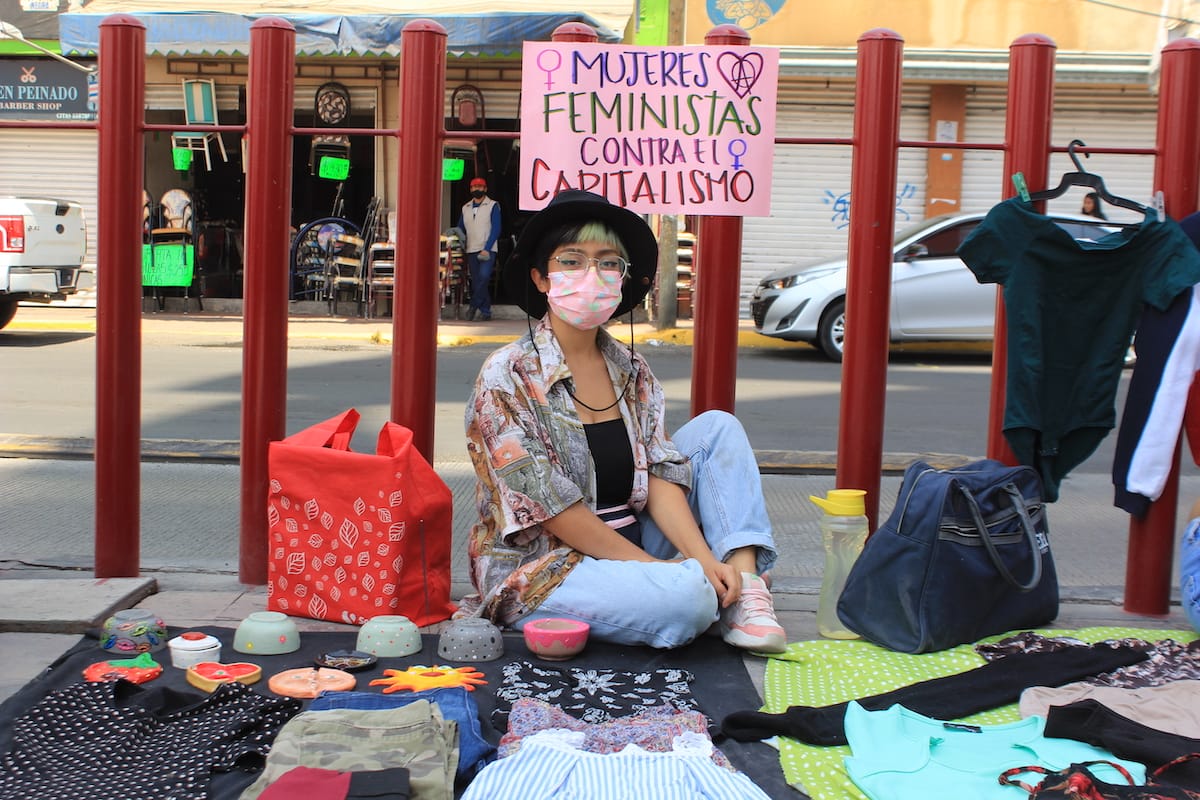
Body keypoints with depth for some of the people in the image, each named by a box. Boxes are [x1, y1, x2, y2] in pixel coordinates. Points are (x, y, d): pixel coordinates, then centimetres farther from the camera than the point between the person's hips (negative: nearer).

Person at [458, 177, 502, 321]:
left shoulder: (493, 205, 1)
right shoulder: (466, 208, 15)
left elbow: (496, 229, -5)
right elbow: (460, 229, 20)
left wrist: (487, 249, -14)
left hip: (487, 251, -5)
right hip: (471, 250, 5)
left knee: (484, 276, -23)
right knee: (476, 282, 2)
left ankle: (473, 306, -14)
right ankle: (485, 311, 8)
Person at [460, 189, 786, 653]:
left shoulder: (632, 372, 8)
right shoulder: (507, 377, -12)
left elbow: (660, 478, -1)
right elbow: (554, 509, -17)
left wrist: (706, 559, -19)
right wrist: (657, 566, -18)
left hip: (629, 551, 7)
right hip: (538, 569, -7)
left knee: (718, 428, -1)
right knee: (686, 597, -35)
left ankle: (744, 593, -13)